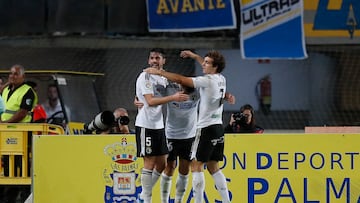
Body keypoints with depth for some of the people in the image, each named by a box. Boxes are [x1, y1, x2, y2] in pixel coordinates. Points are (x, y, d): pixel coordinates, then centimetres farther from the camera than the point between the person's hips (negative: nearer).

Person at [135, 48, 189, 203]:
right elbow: (150, 101, -21)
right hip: (146, 125, -8)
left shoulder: (163, 78, 14)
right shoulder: (145, 76, -11)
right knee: (150, 162, -6)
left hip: (159, 125, 8)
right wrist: (173, 98, -27)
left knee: (161, 164, 9)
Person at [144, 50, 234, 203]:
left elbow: (180, 80, -15)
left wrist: (159, 72, -8)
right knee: (213, 167, 13)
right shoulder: (221, 79, 8)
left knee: (196, 165, -5)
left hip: (206, 128, -8)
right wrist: (195, 56, 39)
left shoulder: (207, 80, -14)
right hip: (218, 127, 8)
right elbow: (210, 69, 33)